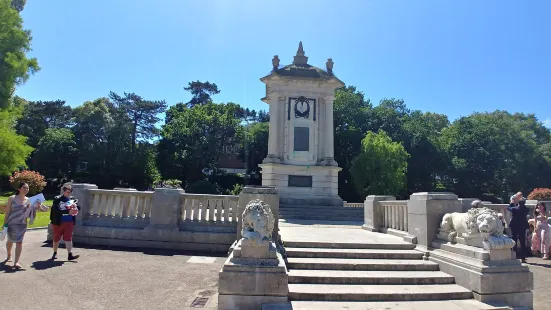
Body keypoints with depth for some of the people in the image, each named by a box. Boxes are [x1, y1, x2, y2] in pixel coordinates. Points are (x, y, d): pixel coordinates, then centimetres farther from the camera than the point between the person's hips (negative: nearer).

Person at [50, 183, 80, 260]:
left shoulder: (73, 199, 5)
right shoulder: (57, 199, -7)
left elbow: (78, 207, 2)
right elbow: (57, 210, -19)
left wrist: (75, 208, -21)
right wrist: (68, 212, -28)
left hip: (69, 222, 2)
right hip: (58, 222, -1)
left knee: (68, 238, -2)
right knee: (56, 239, 13)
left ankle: (70, 254, -6)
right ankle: (55, 253, 32)